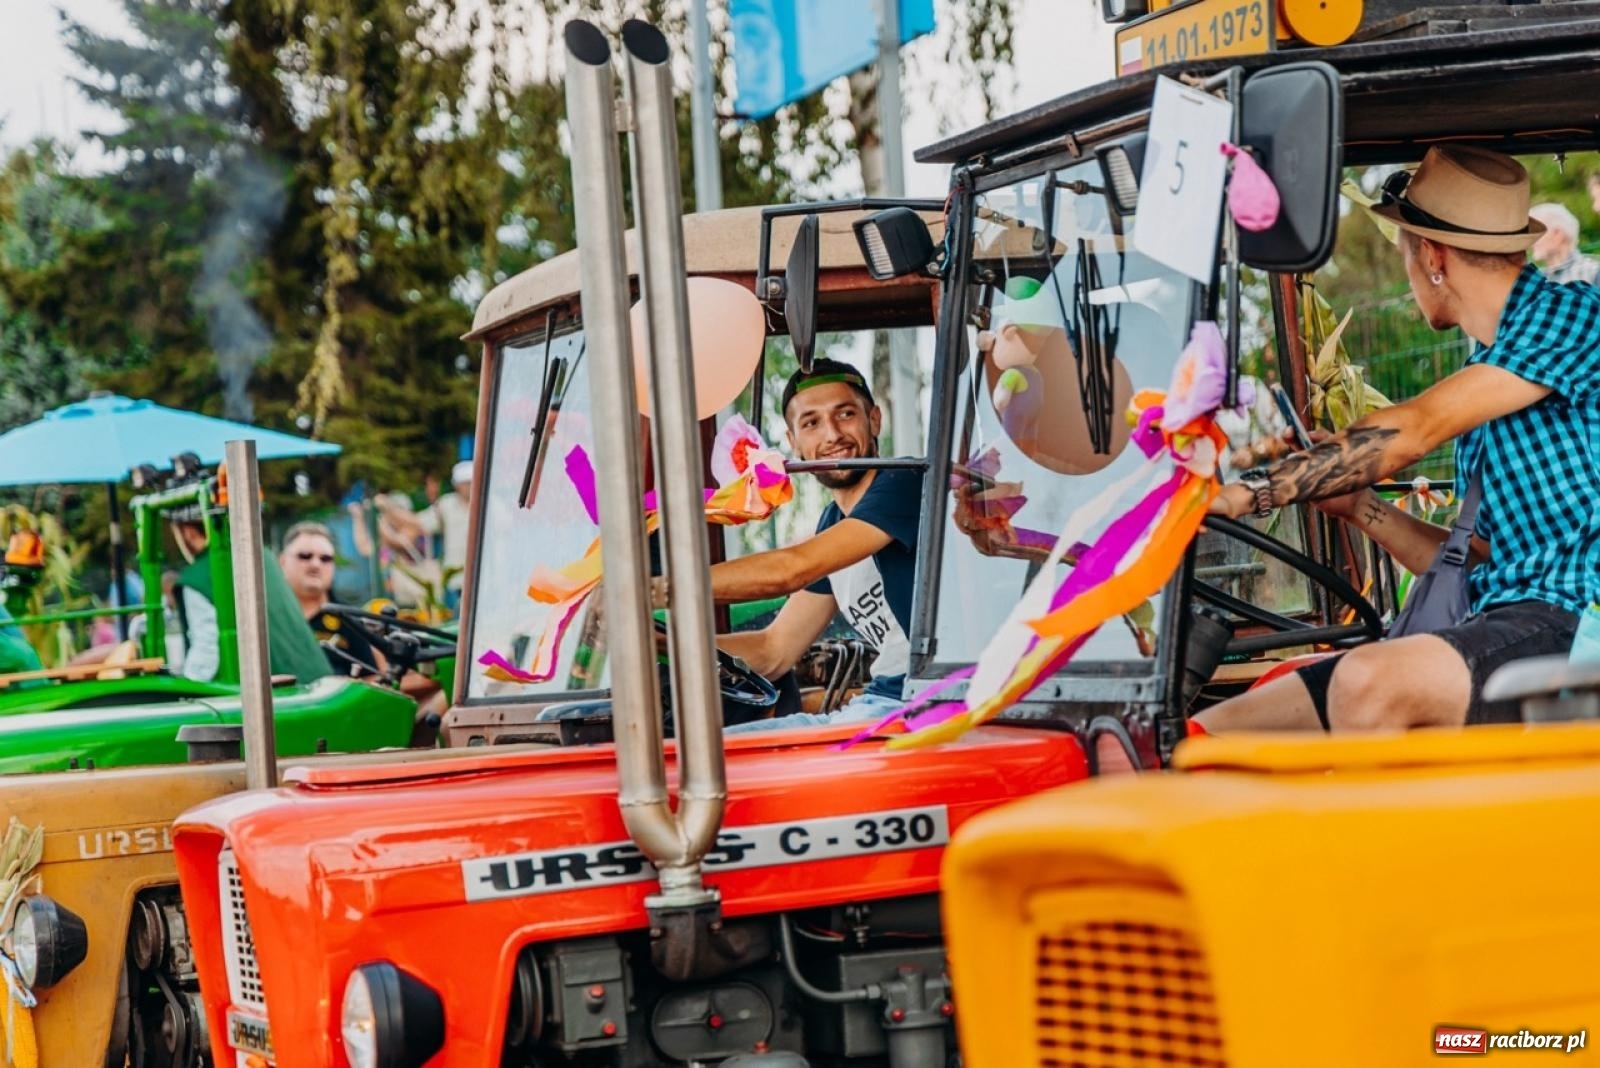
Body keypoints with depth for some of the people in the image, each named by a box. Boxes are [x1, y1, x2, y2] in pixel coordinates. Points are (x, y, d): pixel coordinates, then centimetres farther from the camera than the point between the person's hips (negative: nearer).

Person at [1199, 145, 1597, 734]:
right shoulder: (1486, 378, 23)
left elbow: (1412, 432, -13)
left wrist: (1246, 493, -14)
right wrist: (1356, 506, 12)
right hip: (1509, 623, 8)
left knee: (1369, 684, -34)